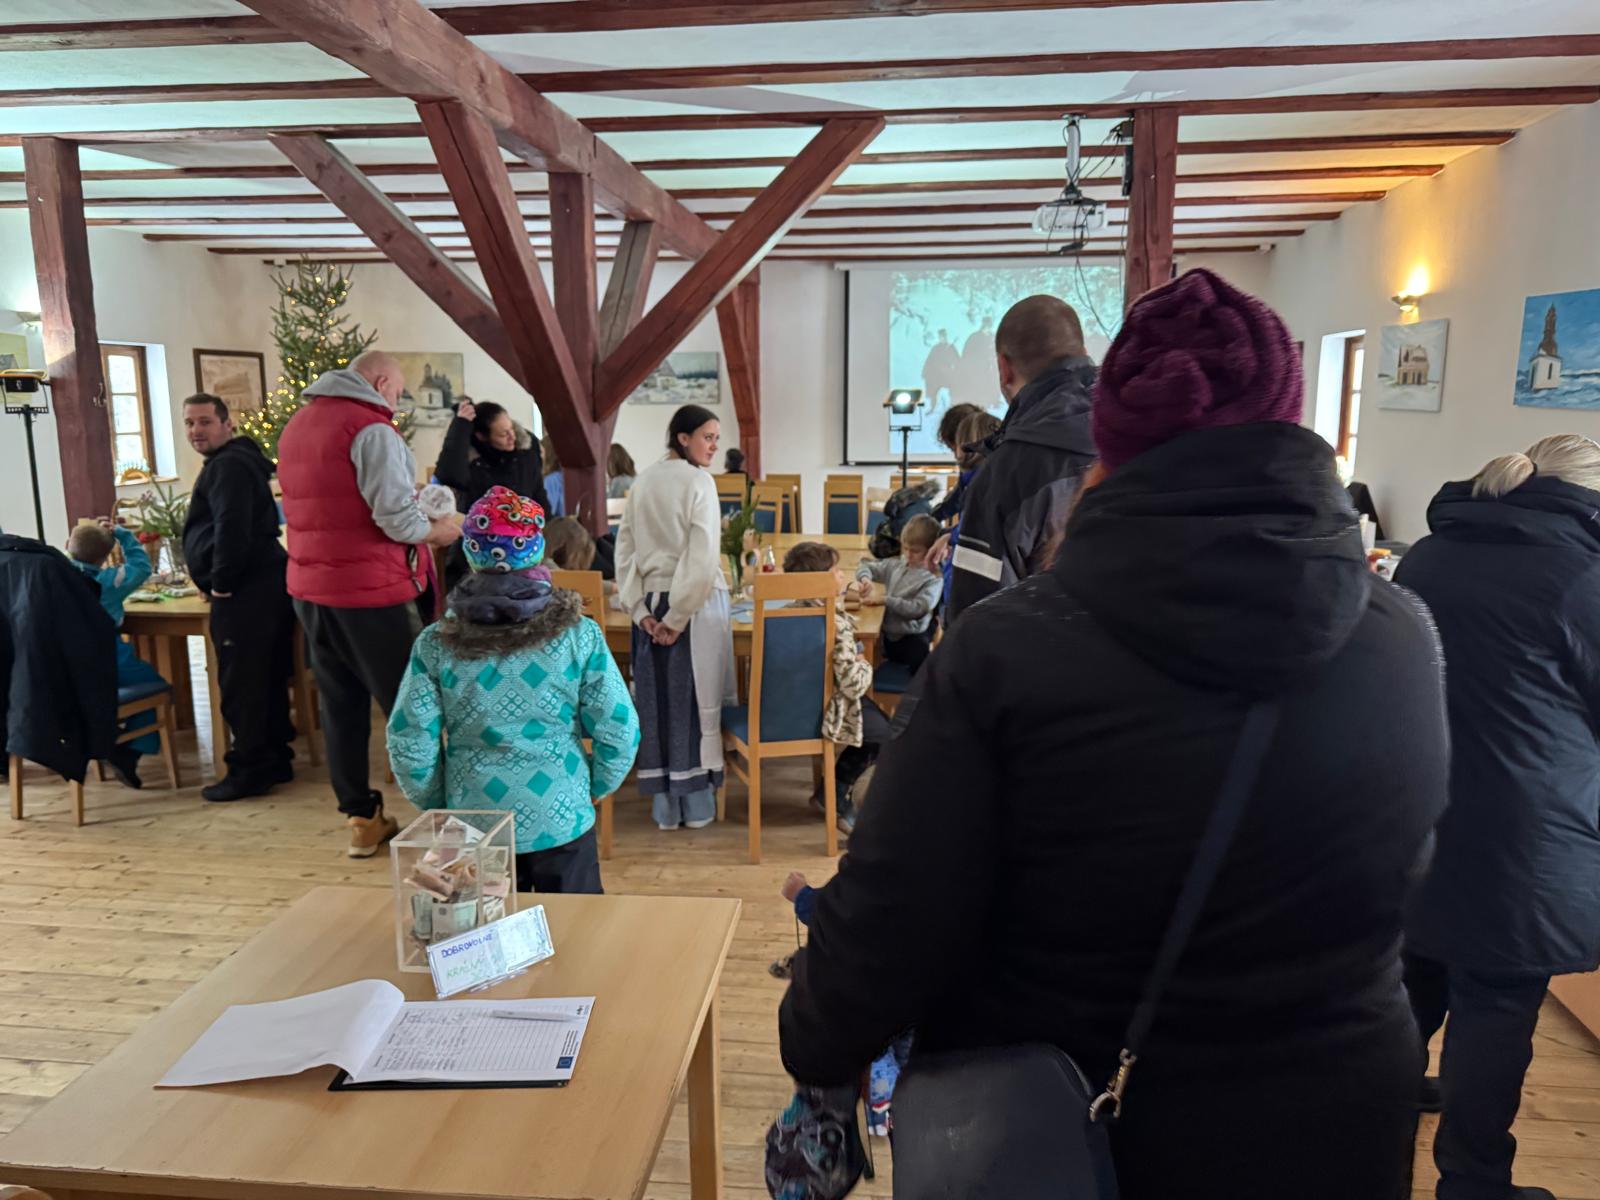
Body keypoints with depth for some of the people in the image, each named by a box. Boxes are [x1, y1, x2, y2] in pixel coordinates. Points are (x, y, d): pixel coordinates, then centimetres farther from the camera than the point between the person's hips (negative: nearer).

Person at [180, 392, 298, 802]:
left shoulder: (227, 465, -12)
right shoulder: (237, 460, 22)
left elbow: (232, 530, -23)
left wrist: (221, 581, -15)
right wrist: (223, 579, 20)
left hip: (243, 592, -11)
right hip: (264, 584, 11)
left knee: (241, 682, -5)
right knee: (267, 679, 14)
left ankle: (250, 770, 1)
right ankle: (275, 759, 23)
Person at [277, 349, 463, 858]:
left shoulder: (297, 425, 14)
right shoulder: (371, 429, -13)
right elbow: (397, 519, -20)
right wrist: (439, 530, -1)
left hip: (311, 588, 8)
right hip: (368, 591, -8)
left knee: (341, 706, 13)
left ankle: (362, 819, 21)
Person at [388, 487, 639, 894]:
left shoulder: (435, 645, -9)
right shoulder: (578, 636, -12)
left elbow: (409, 745, -6)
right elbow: (620, 731, -9)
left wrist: (437, 804, 11)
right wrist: (594, 789, 8)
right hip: (562, 820, -1)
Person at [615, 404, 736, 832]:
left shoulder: (643, 481, 7)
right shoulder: (698, 481, -10)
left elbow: (624, 549, 4)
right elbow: (703, 559, -19)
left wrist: (640, 609, 2)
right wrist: (678, 617, -14)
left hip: (652, 602, 5)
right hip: (695, 603, -5)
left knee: (657, 702, 10)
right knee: (697, 700, 6)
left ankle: (665, 806, 18)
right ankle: (697, 805, 14)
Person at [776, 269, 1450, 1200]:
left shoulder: (1007, 646, -23)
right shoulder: (1405, 641, -11)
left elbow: (893, 922, -19)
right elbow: (1399, 873, 5)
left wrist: (817, 1052, 0)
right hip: (1329, 1124, 3)